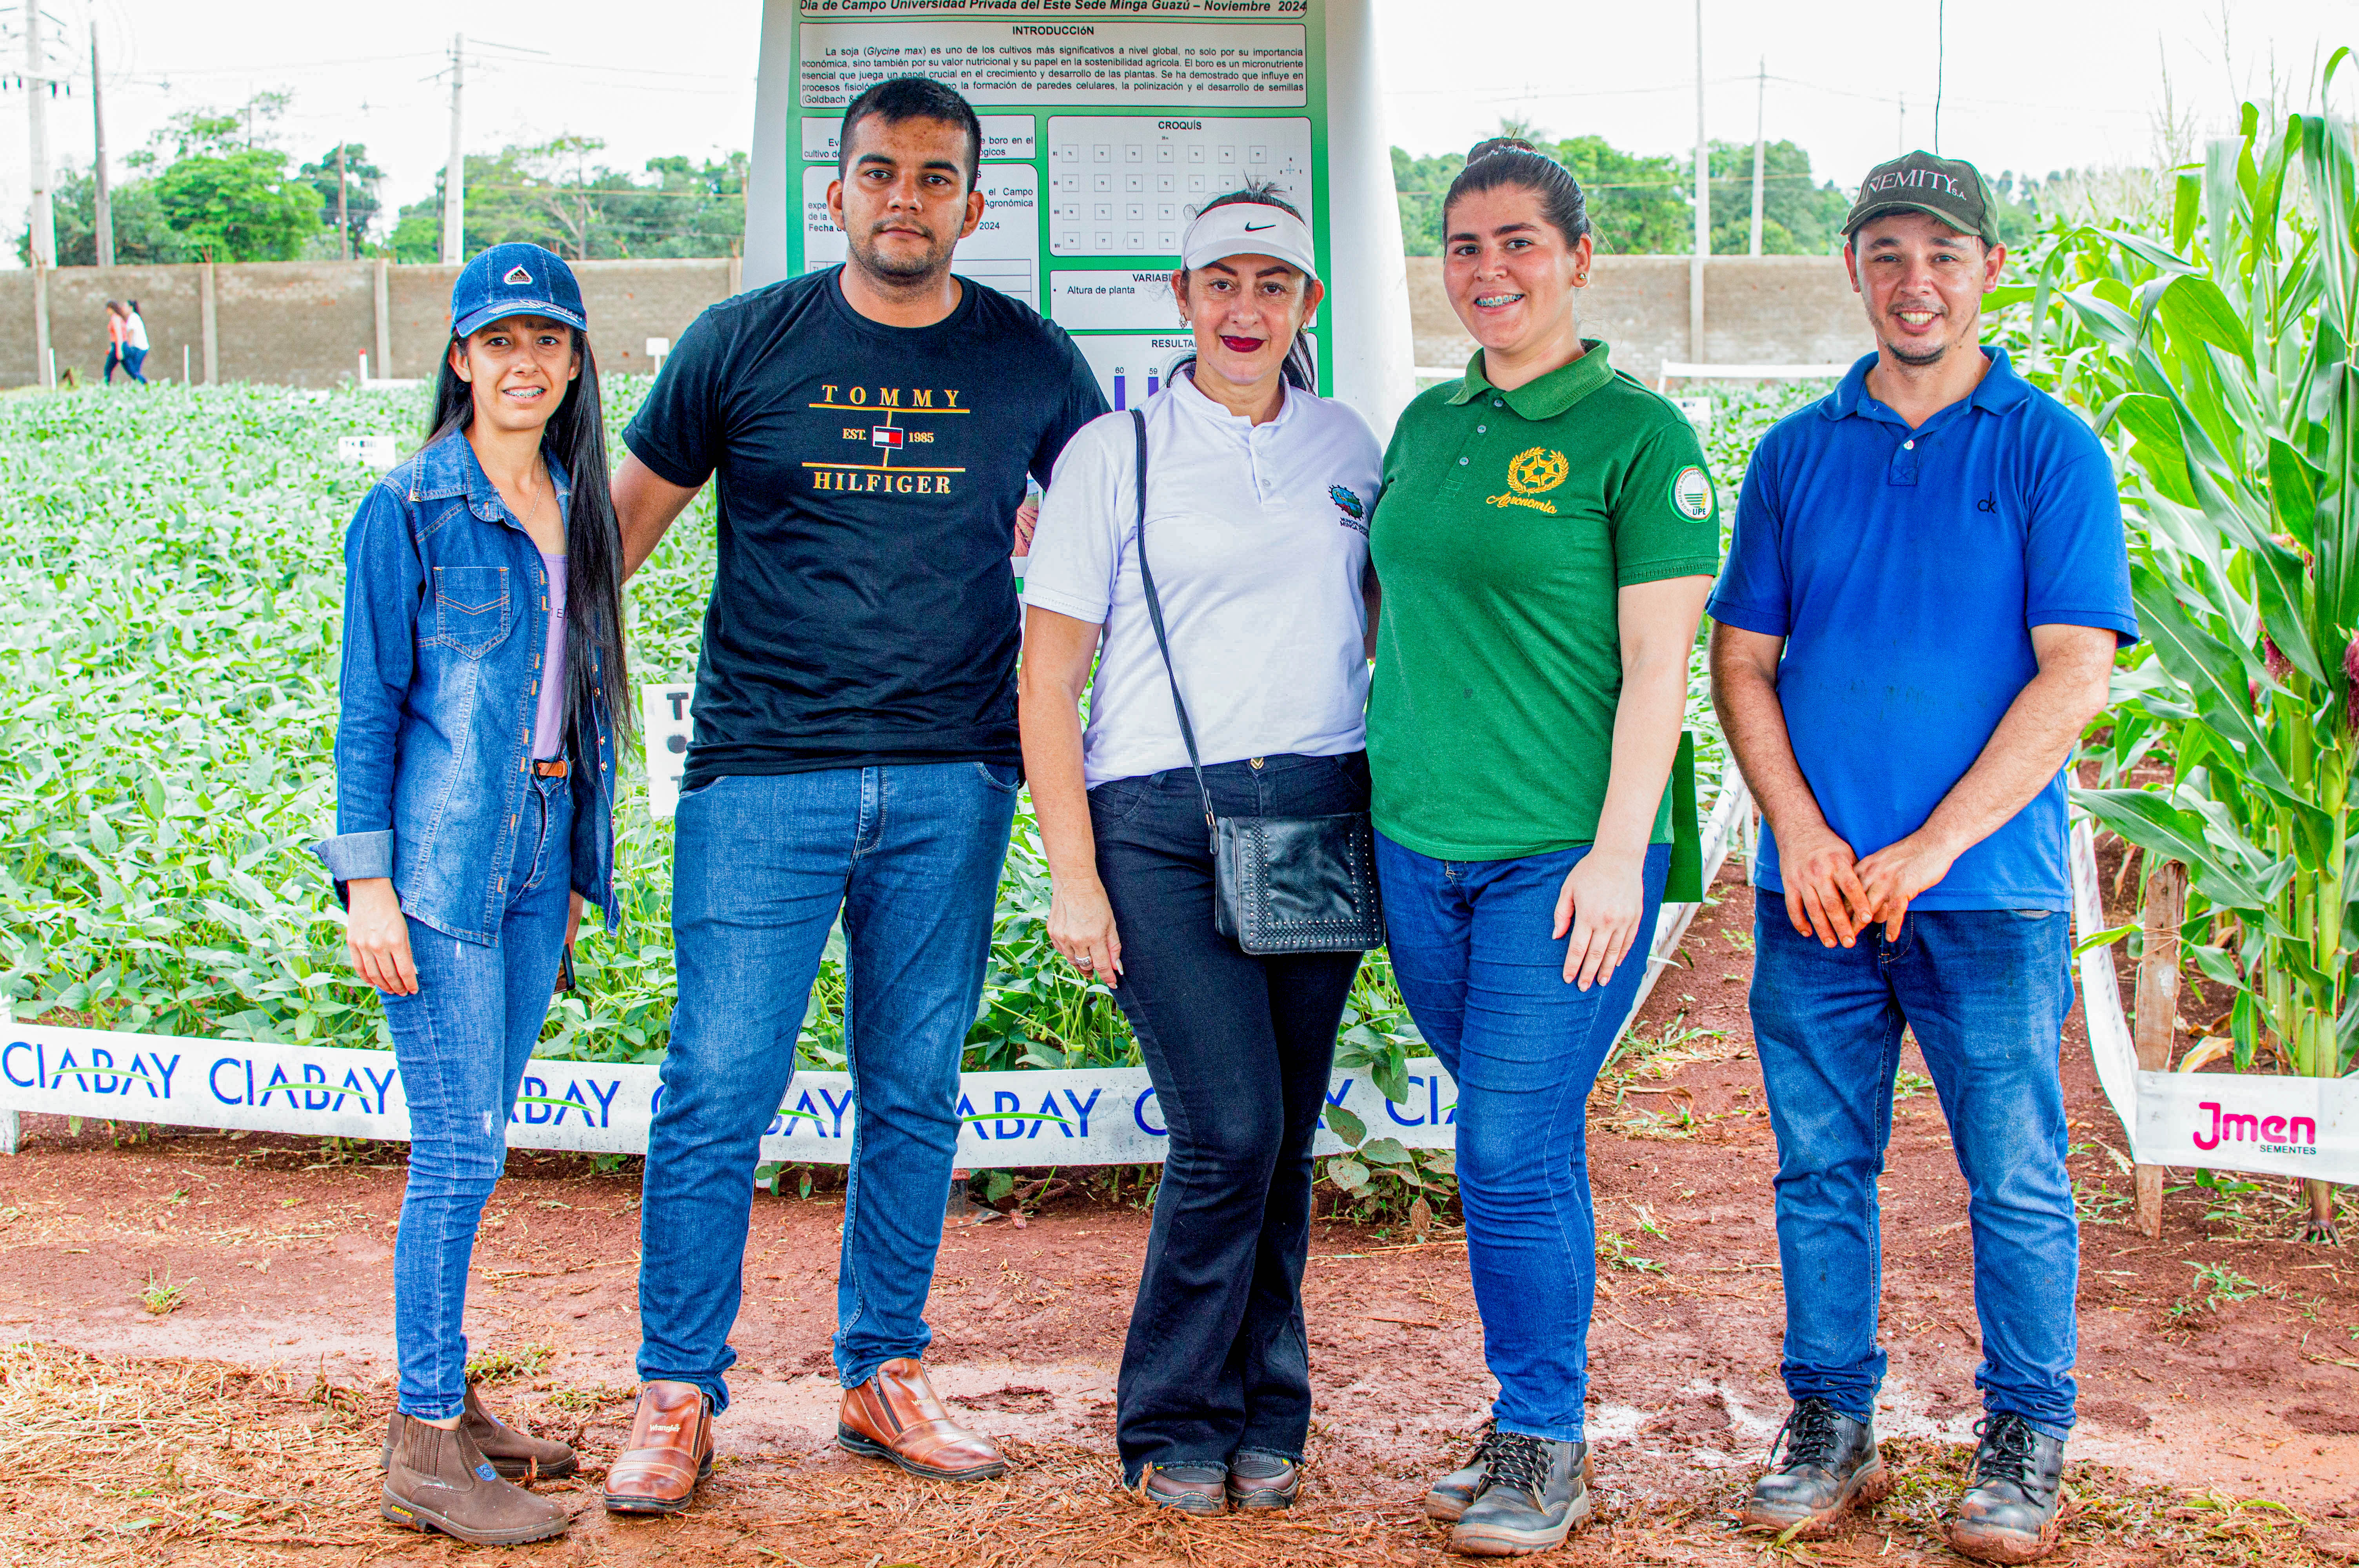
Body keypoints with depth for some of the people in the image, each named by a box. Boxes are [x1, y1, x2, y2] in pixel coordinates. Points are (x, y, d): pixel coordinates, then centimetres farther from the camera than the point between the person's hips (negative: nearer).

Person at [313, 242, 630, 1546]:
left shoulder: (576, 511, 12)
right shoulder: (409, 509, -6)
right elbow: (368, 704, -7)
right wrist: (366, 879, -12)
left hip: (536, 859, 6)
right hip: (440, 859, -6)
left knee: (475, 1141, 12)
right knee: (460, 1147, -7)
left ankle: (440, 1402, 22)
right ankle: (427, 1451, -1)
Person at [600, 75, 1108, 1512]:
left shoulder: (1033, 365, 6)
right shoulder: (743, 345, 3)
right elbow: (627, 518, 11)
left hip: (953, 785, 2)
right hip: (764, 777, -2)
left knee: (916, 1095, 8)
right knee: (719, 1094, -3)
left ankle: (885, 1378, 22)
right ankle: (678, 1400, 9)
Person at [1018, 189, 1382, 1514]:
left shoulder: (1351, 447, 12)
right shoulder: (1116, 453, 2)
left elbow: (1392, 620, 23)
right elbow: (1049, 677, 0)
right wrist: (1072, 874, -6)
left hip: (1322, 813, 3)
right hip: (1162, 823, -3)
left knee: (1287, 1139, 5)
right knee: (1230, 1133, -11)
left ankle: (1266, 1420, 19)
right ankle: (1172, 1427, 7)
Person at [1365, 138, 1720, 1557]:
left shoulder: (1638, 434, -5)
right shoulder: (1428, 423, 13)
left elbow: (1657, 668, -9)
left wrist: (1618, 856, -15)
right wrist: (1377, 799, 16)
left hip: (1566, 850, -5)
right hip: (1421, 844, 6)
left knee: (1514, 1150, -7)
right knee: (1515, 1148, 12)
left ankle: (1543, 1453, 7)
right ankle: (1544, 1428, 24)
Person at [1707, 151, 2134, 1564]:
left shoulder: (2050, 451, 1)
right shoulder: (1796, 454, 10)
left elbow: (2075, 675, -6)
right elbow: (1741, 660, 9)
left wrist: (1929, 848, -13)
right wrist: (1800, 832, -7)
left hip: (1991, 890, -3)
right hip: (1813, 891, 3)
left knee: (2019, 1183, 3)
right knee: (1821, 1170, 8)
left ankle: (2026, 1447, 16)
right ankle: (1831, 1432, 20)